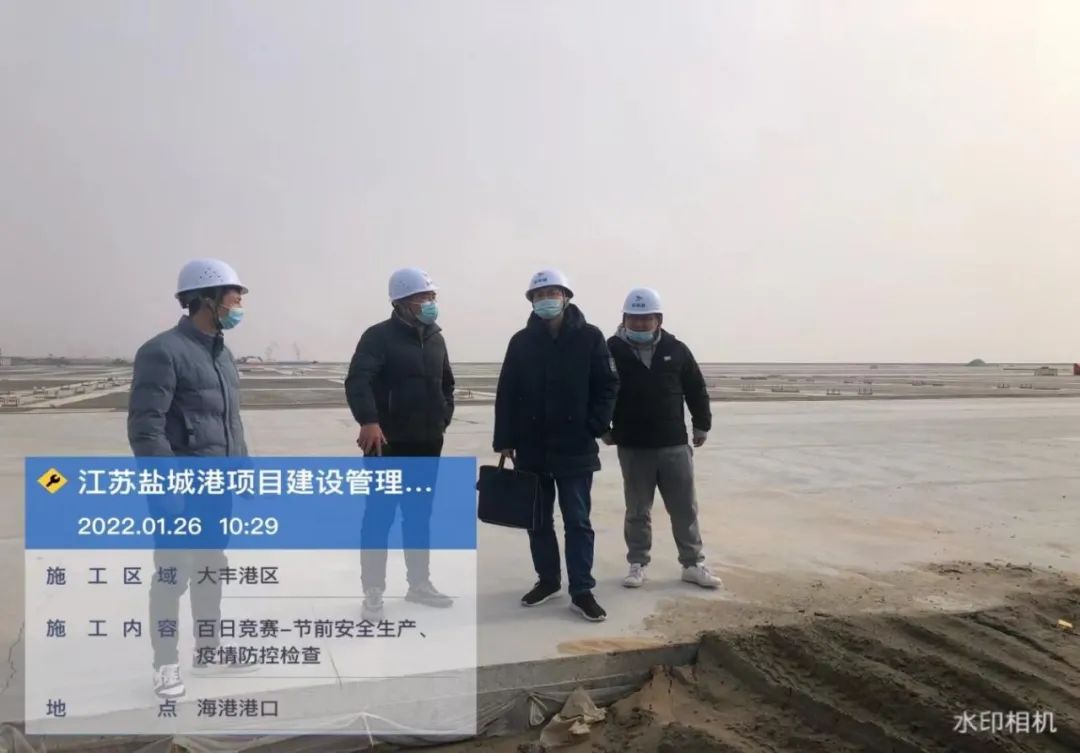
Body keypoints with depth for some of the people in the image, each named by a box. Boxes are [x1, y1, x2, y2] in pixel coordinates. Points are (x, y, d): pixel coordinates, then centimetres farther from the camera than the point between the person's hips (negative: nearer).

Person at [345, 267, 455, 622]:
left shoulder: (435, 338, 11)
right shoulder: (379, 336, -11)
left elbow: (446, 383, 25)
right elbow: (357, 381, -25)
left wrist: (444, 416, 12)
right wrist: (368, 420, -39)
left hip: (427, 443, 7)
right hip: (388, 444, -6)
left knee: (419, 515, 15)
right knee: (380, 516, 1)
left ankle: (419, 585, 28)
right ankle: (373, 593, 12)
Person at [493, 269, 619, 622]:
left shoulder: (589, 338, -2)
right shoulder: (521, 342, 4)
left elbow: (607, 385, -1)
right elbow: (506, 394, 3)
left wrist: (594, 427, -10)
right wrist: (505, 440, -1)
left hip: (575, 448, -3)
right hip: (531, 448, 3)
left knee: (578, 521, 2)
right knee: (538, 519, 13)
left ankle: (582, 591, 9)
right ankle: (547, 579, 28)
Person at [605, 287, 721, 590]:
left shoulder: (676, 350, 1)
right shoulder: (612, 350, -5)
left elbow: (696, 389, 9)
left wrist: (702, 425, 12)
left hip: (674, 445, 2)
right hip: (632, 447, -1)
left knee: (685, 509, 9)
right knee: (638, 511, 9)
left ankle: (693, 564, 22)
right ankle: (637, 564, 22)